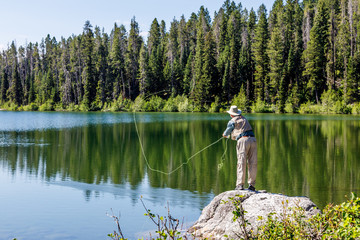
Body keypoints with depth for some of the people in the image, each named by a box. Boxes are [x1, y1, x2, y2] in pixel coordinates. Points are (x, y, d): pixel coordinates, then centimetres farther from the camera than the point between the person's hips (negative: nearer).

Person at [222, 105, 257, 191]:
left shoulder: (232, 121, 10)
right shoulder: (244, 119, 26)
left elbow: (225, 134, 21)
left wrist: (225, 135, 46)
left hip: (243, 140, -4)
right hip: (252, 139, 4)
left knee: (241, 163, -5)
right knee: (253, 163, 5)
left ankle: (240, 185, -10)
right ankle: (252, 185, 5)